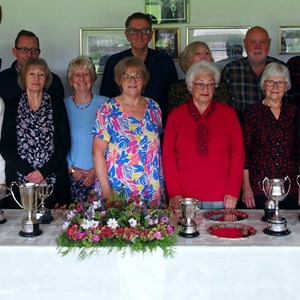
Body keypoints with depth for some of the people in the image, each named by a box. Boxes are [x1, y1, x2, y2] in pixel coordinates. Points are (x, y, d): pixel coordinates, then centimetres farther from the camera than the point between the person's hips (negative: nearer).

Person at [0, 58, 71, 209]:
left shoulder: (57, 104, 5)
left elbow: (65, 143, 1)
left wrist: (44, 171, -9)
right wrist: (29, 172, -9)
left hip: (52, 180, 0)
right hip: (19, 179, 1)